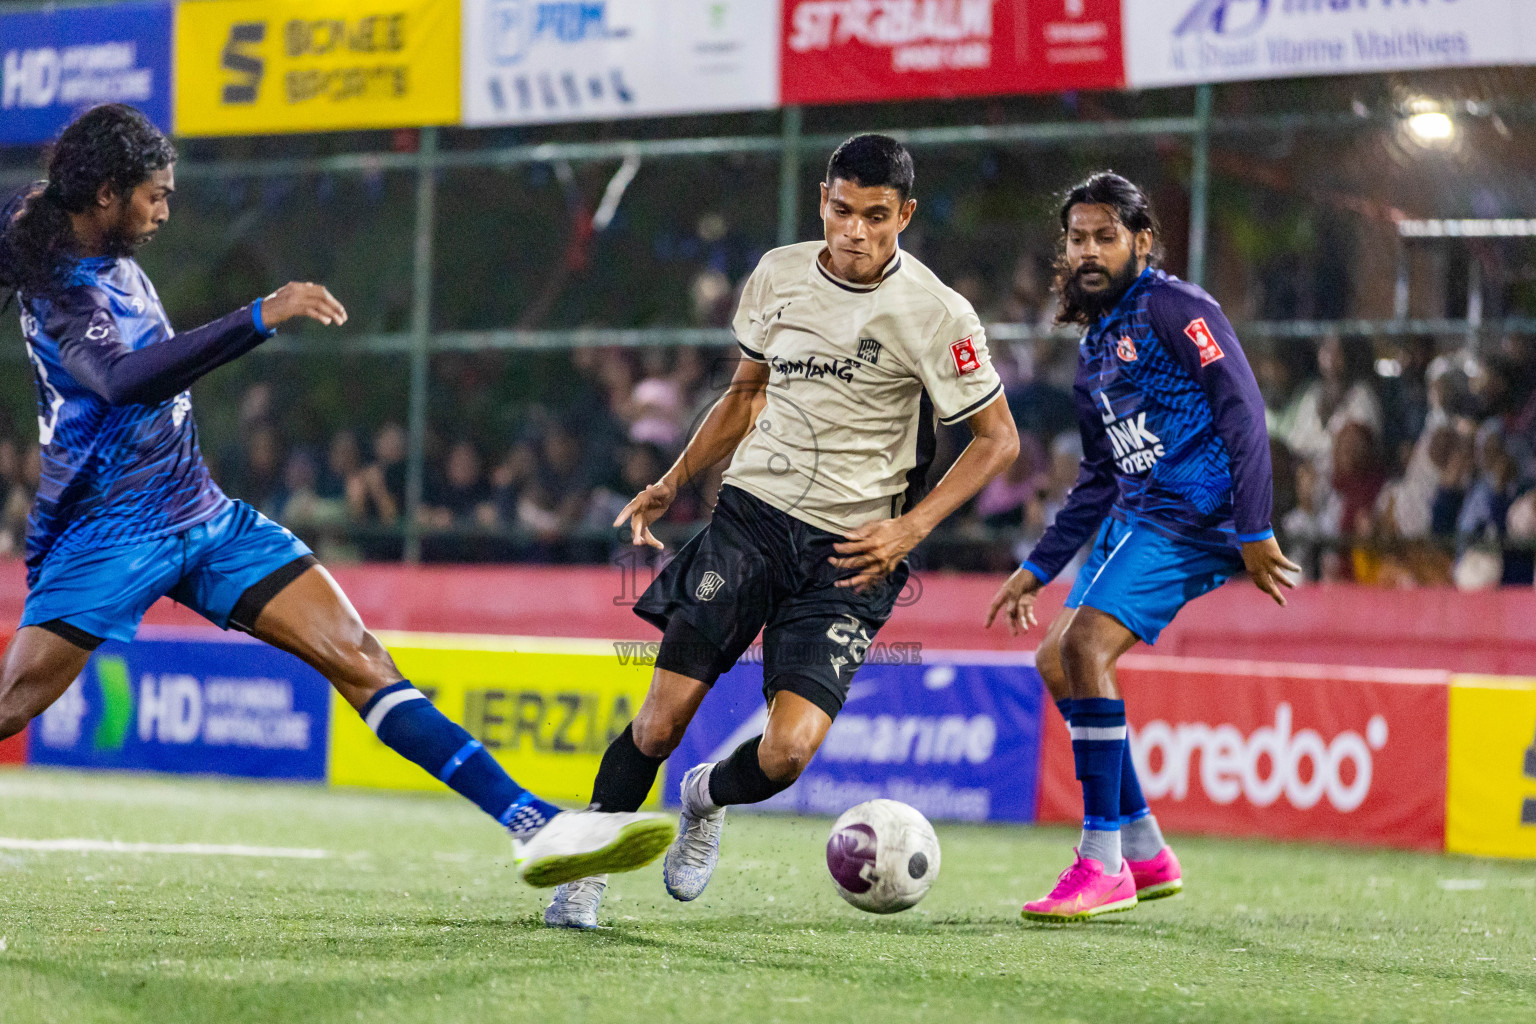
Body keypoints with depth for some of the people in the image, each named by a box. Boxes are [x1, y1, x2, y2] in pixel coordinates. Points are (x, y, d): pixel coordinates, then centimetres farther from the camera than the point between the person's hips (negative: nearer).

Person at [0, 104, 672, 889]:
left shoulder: (110, 258, 9)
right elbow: (123, 379, -37)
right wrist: (260, 319, -41)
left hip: (205, 519, 7)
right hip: (110, 531, -7)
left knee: (358, 658, -5)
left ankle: (534, 824, -13)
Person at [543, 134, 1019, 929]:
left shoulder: (935, 315, -9)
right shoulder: (779, 276, 4)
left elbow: (998, 438, -1)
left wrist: (910, 528, -11)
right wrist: (671, 484, 14)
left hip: (848, 553, -3)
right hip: (751, 513, 3)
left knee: (787, 751, -17)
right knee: (661, 720, -7)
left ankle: (707, 800, 19)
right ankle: (584, 872, 15)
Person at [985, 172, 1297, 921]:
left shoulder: (1174, 307, -7)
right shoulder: (1095, 346, 20)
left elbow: (1243, 411, -15)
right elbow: (1099, 480, 26)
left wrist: (1254, 530, -21)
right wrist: (1036, 569, 23)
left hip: (1192, 516, -10)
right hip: (1136, 515, 10)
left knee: (1086, 645, -21)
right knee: (1057, 660, 10)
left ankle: (1103, 864, -19)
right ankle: (1146, 854, 15)